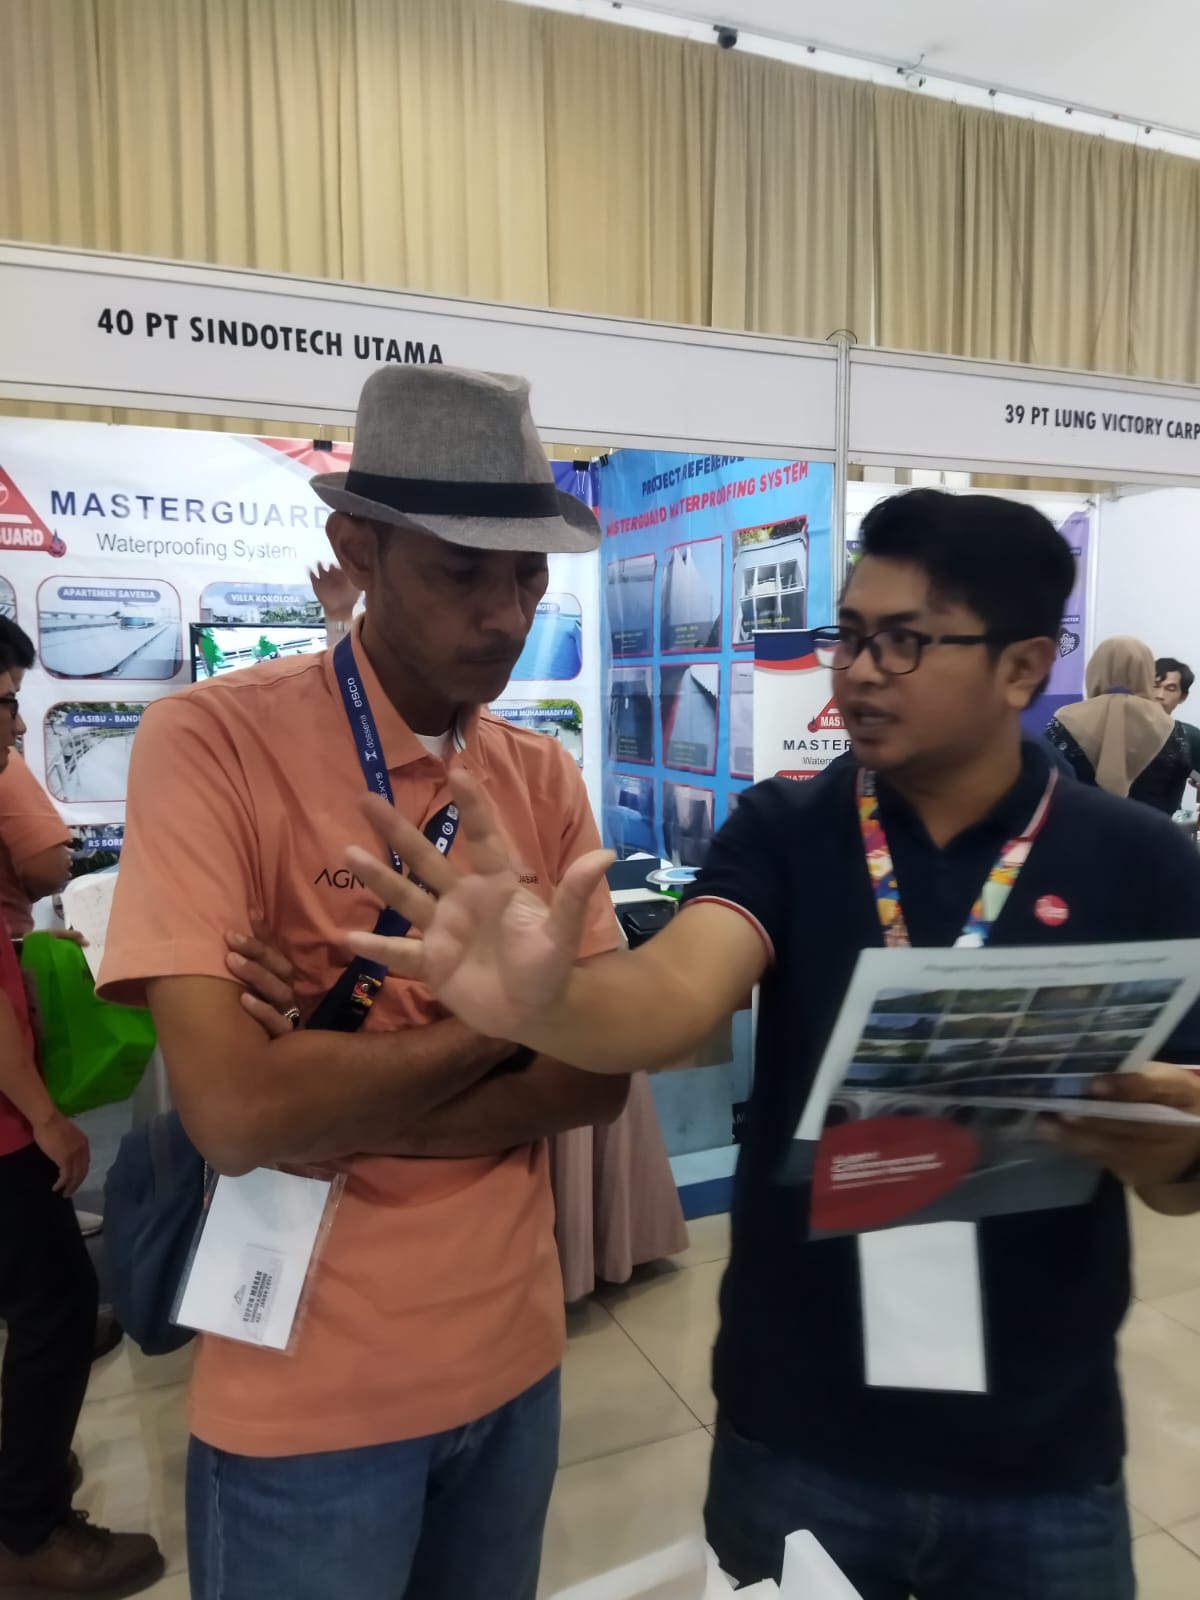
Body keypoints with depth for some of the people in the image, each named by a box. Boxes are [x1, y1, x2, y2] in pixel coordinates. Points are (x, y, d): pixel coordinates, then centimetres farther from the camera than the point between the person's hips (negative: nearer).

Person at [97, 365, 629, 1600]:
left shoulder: (544, 779, -1)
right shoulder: (209, 743, -17)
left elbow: (599, 1076, -6)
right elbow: (235, 1111, -25)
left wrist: (337, 1105, -18)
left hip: (511, 1357, 5)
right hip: (309, 1401, -5)